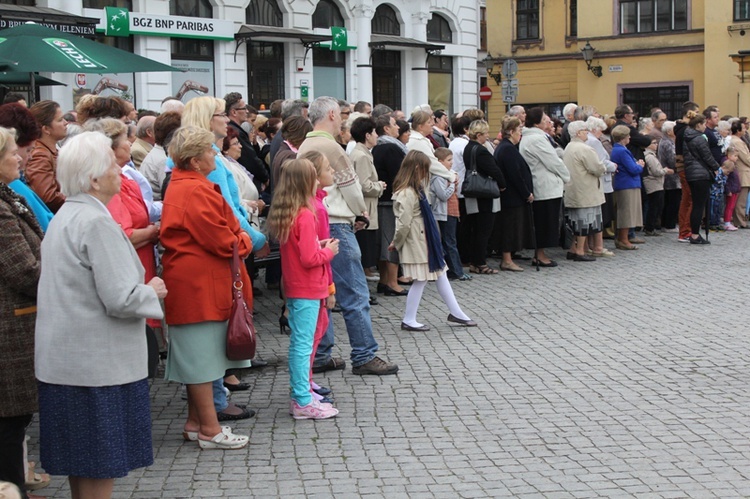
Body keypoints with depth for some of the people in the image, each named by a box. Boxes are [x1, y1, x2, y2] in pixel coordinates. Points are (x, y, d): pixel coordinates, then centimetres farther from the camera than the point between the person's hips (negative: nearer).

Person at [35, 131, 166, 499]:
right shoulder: (97, 223, -18)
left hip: (65, 360, 9)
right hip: (98, 363, -9)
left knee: (80, 463, 18)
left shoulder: (64, 217, 12)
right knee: (100, 468, 0)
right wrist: (153, 292, -4)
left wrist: (142, 289, 19)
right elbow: (121, 300, -23)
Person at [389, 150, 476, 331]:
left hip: (426, 240, 10)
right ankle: (408, 320, 9)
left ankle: (455, 313, 23)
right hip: (416, 243, -10)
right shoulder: (406, 194, -22)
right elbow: (404, 223, -21)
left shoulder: (415, 189, 10)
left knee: (440, 273, 14)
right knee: (421, 279, -2)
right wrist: (396, 243, -7)